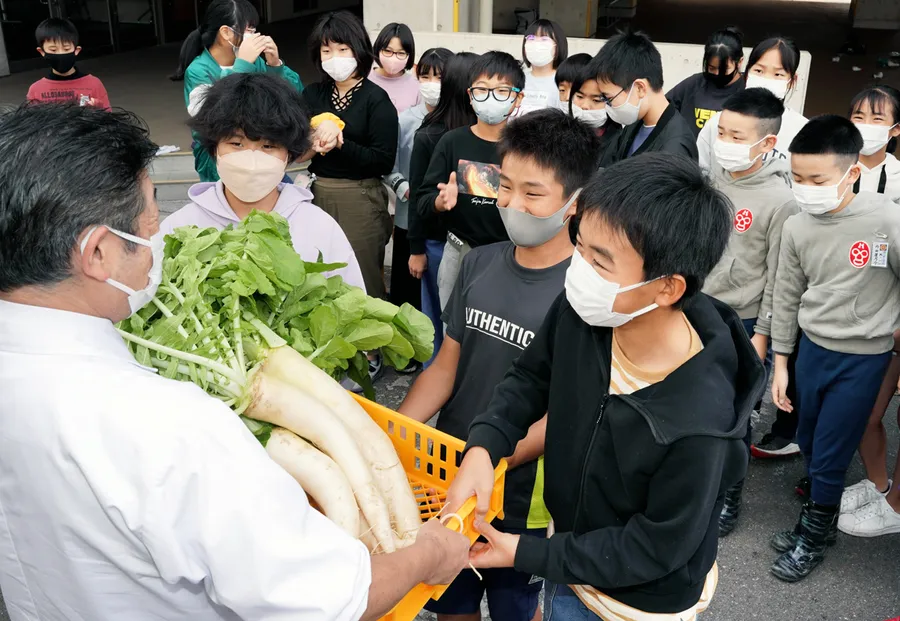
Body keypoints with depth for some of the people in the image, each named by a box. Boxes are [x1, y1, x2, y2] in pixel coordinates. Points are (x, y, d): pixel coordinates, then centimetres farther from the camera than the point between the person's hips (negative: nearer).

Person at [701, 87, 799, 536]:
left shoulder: (781, 200, -15)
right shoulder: (713, 178, 0)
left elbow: (778, 275, -11)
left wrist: (762, 334, -9)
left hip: (741, 323, -5)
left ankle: (728, 498, 29)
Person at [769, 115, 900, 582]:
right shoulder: (796, 228, -5)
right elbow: (786, 298, 5)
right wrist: (781, 362, 8)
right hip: (812, 349, 4)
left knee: (828, 458, 5)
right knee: (808, 446, 15)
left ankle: (815, 536, 29)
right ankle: (817, 518, 39)